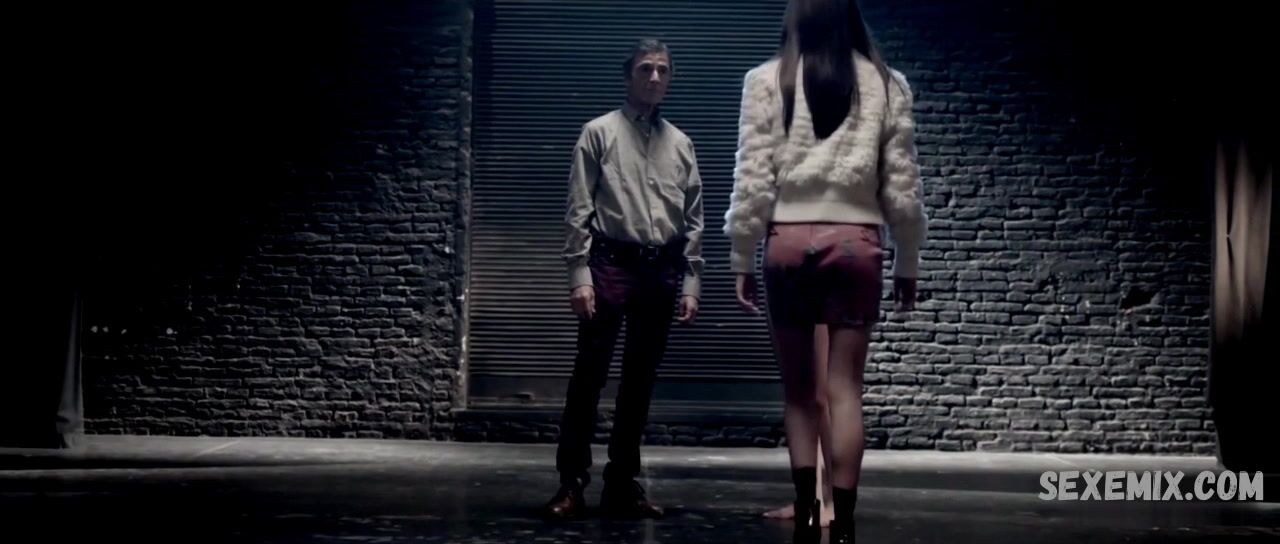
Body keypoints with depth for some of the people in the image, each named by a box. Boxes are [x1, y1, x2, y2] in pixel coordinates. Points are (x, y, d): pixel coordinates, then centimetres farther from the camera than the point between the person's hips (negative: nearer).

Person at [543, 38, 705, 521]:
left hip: (661, 272, 4)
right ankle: (571, 482, 1)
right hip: (611, 263, -4)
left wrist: (690, 284, 5)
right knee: (589, 375, -5)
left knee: (640, 381, 8)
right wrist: (579, 276, -11)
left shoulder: (680, 144, 13)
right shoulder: (599, 133, 2)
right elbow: (579, 211, -3)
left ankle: (622, 483, 16)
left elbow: (693, 221, 12)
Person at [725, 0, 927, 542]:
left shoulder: (767, 79, 2)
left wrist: (742, 257, 6)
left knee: (799, 388, 10)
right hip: (855, 241, 0)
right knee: (845, 388, 2)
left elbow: (753, 179, -2)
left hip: (789, 239, 0)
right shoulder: (885, 83, 5)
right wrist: (908, 263, 15)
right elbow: (902, 186, 5)